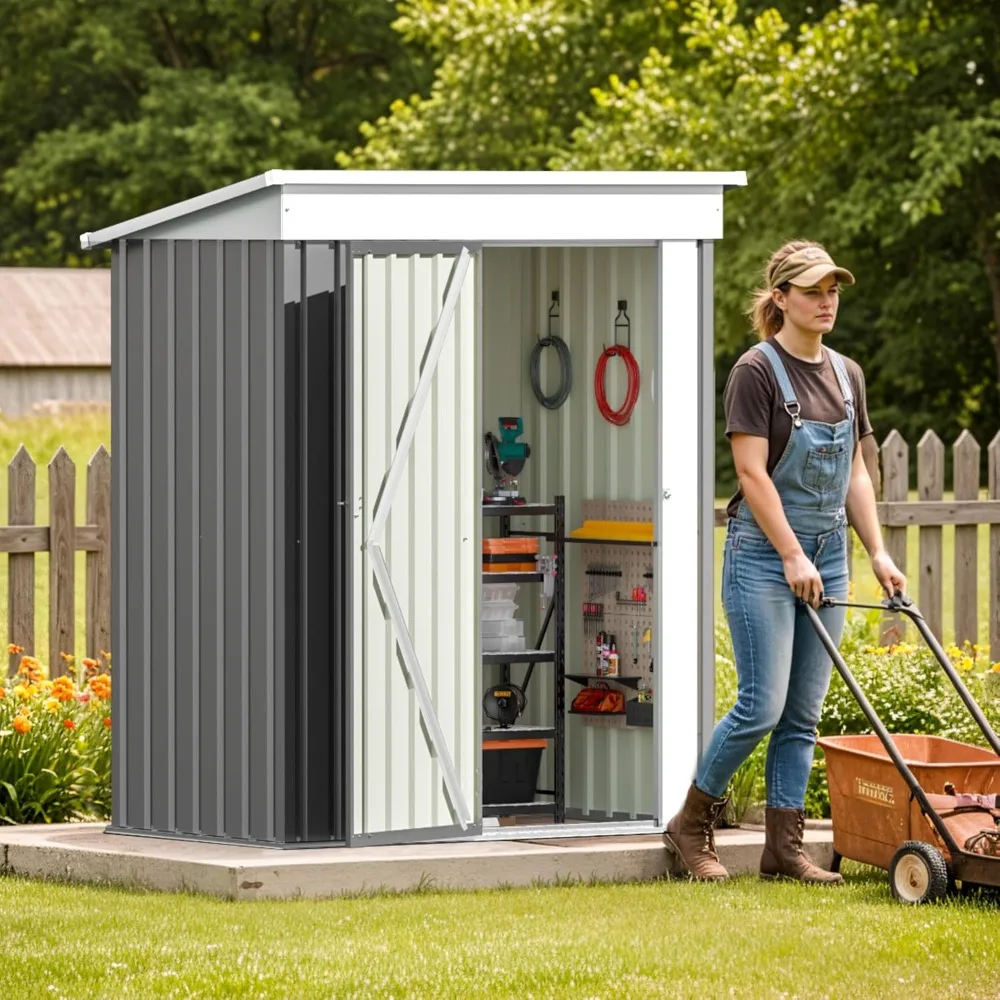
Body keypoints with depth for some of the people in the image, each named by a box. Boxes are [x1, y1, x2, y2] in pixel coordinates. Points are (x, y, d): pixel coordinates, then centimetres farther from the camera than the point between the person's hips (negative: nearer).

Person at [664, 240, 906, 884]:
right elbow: (753, 473, -14)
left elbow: (855, 473, 15)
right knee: (762, 706, -10)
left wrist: (878, 552, 7)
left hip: (827, 555, 7)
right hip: (764, 551, -7)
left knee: (804, 713, 5)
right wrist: (792, 556, -18)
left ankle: (785, 848, 8)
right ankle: (692, 825, 7)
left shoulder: (846, 375, 11)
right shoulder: (757, 371, -9)